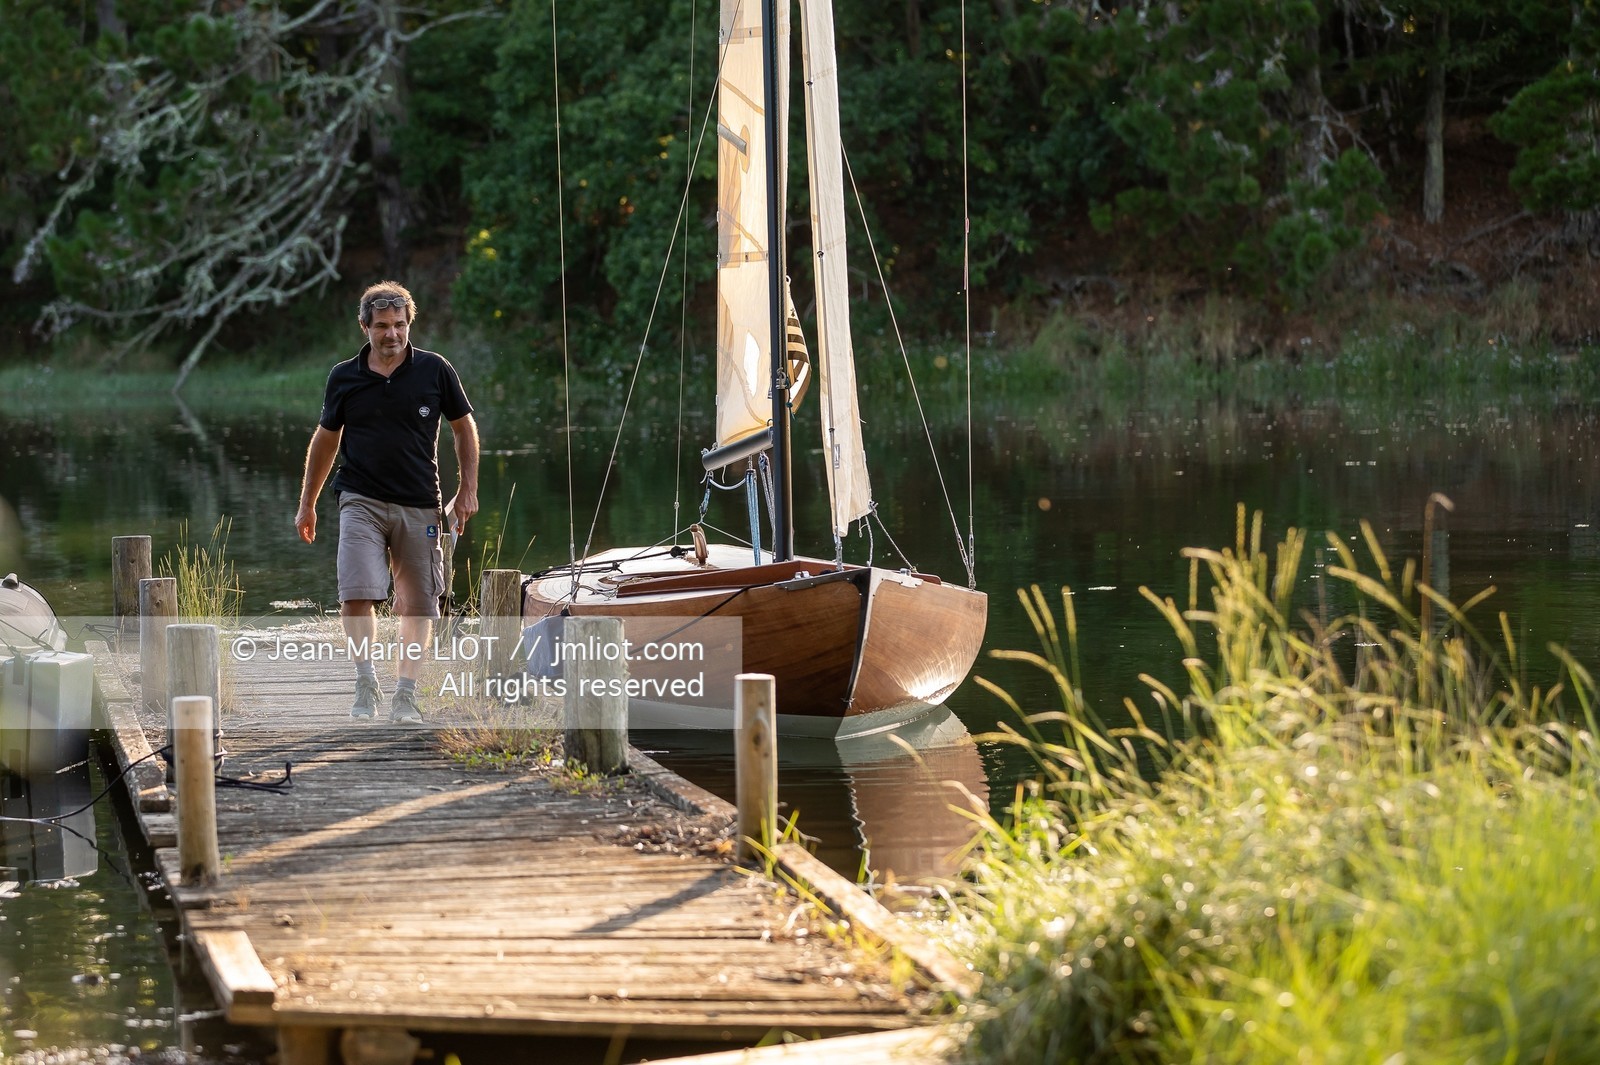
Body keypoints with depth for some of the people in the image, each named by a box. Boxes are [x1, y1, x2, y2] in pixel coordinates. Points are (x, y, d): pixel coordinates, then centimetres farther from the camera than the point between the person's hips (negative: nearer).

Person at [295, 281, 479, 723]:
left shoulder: (434, 370, 0)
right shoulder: (344, 378, 3)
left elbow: (464, 427, 11)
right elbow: (324, 440, 15)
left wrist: (468, 489, 4)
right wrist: (307, 505, 17)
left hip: (419, 505, 0)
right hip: (361, 502, 0)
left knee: (417, 604, 2)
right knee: (357, 595, -16)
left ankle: (405, 696, 10)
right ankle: (366, 687, -6)